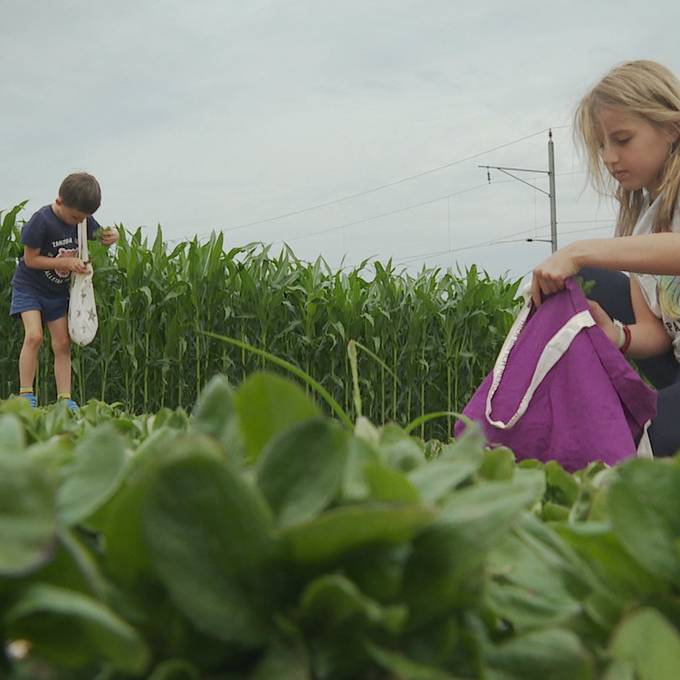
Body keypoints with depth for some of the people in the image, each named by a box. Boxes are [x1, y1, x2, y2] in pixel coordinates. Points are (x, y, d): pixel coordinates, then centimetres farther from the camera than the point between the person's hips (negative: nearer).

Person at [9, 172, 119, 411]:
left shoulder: (83, 217, -7)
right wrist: (67, 262, -28)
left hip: (57, 291, 6)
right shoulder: (42, 221, -25)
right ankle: (26, 396, -14)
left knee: (62, 344, 1)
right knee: (34, 336, -21)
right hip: (29, 286, -5)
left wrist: (112, 236, -16)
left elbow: (99, 235, 9)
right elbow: (30, 259, -22)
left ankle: (65, 399, 2)